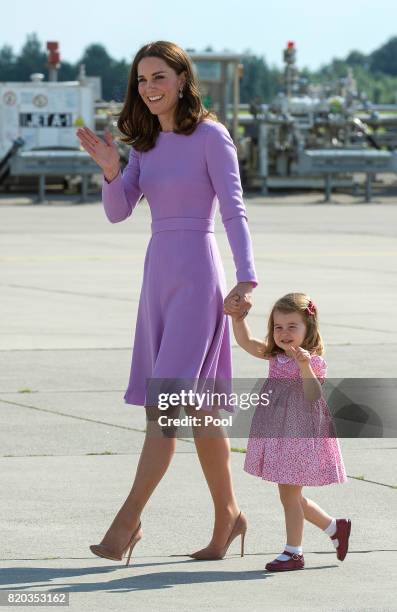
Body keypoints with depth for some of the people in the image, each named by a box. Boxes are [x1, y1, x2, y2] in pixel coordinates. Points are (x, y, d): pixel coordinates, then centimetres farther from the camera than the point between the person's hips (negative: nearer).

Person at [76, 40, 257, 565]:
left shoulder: (211, 137, -7)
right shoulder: (145, 142, 12)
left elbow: (234, 211, -14)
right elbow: (118, 211, 7)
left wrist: (247, 279, -25)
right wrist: (110, 170, -12)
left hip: (197, 275, -7)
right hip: (159, 275, 7)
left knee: (166, 402, -11)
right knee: (198, 408, 10)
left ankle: (128, 519, -13)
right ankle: (227, 515, 18)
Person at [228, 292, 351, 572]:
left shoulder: (314, 361, -12)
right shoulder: (275, 356, 8)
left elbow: (313, 396, -22)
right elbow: (247, 341, 7)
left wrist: (304, 366, -35)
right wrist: (237, 317, -8)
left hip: (300, 432, -8)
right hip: (277, 433, 8)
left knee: (289, 494, -3)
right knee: (291, 495, 15)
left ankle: (294, 552, 8)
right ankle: (335, 527, 31)